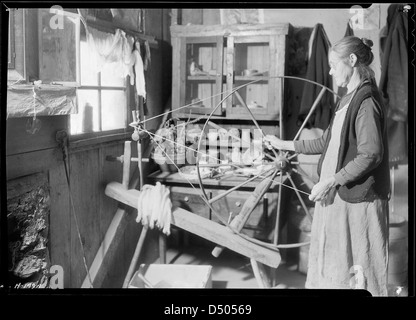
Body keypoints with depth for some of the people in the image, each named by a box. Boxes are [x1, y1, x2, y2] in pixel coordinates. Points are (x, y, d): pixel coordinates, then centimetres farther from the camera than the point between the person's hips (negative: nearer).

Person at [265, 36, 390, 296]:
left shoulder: (366, 100, -16)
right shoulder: (349, 99, 12)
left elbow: (370, 155, -22)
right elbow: (327, 143, 17)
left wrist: (331, 181, -22)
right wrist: (285, 145, 19)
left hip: (357, 199, -9)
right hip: (337, 196, 9)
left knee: (358, 265, 4)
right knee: (334, 264, 18)